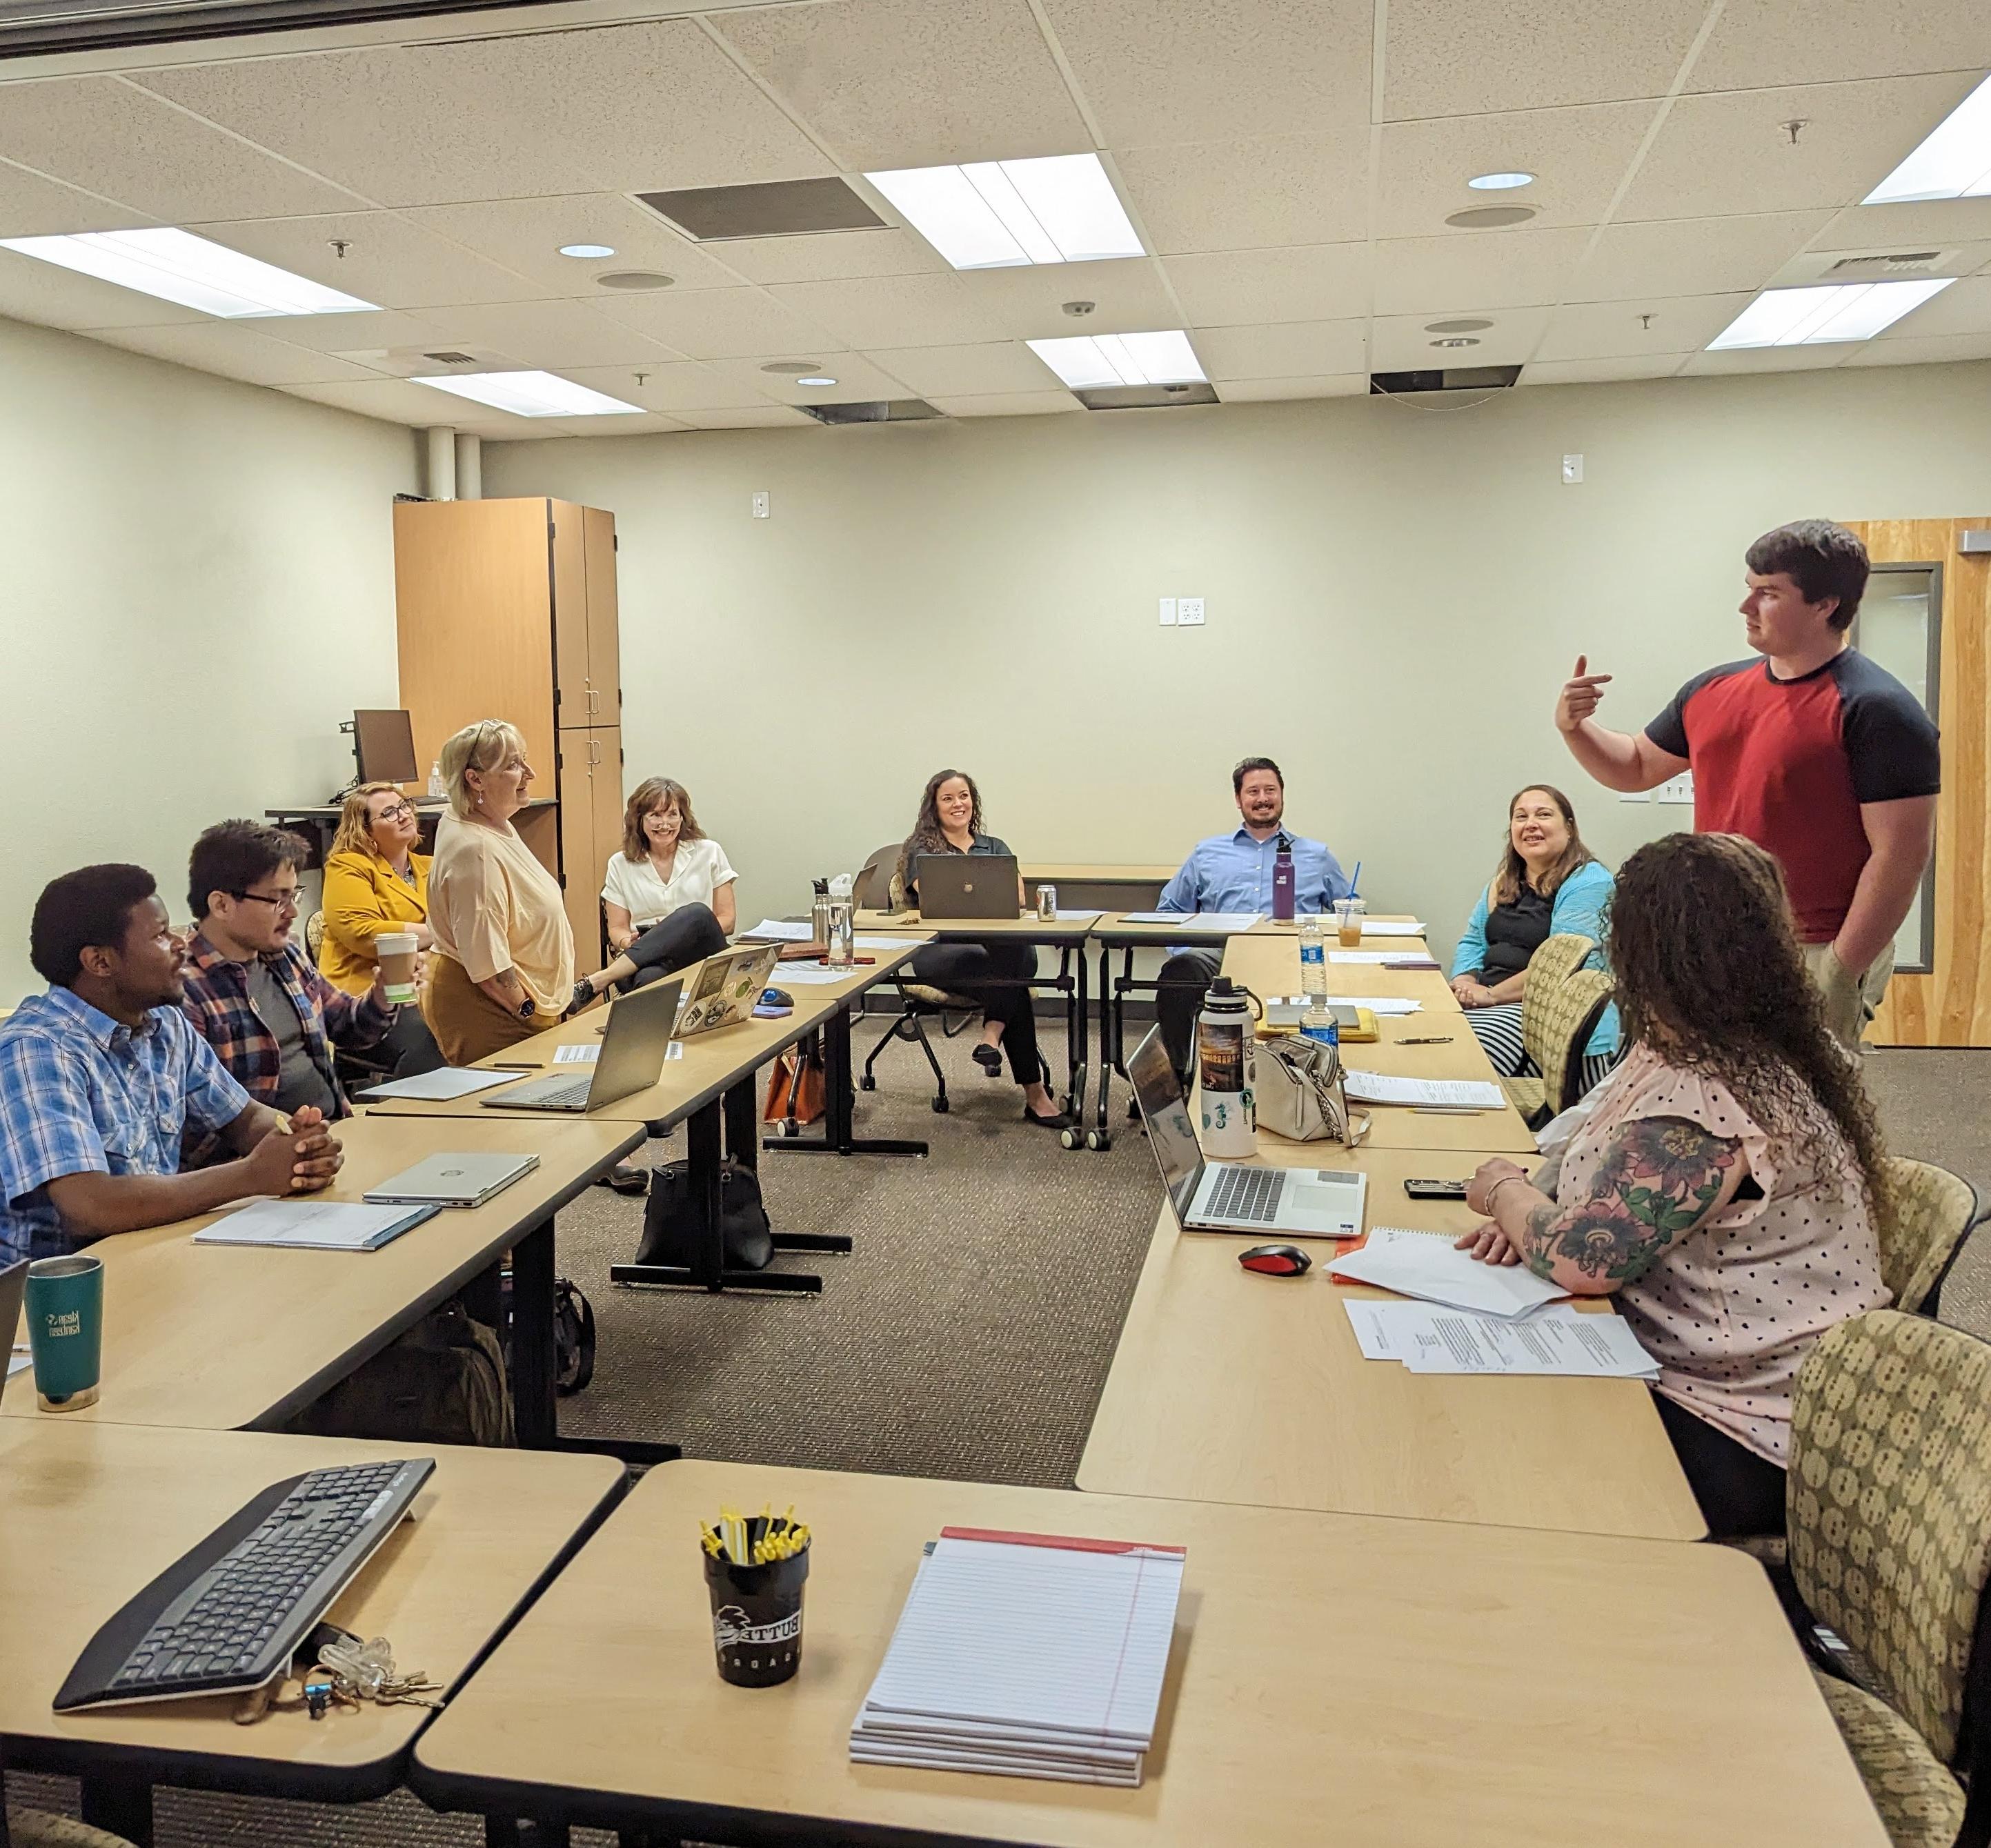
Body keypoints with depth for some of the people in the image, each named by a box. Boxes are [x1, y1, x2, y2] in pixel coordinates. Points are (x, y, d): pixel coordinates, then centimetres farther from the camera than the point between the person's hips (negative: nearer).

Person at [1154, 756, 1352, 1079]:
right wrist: (1182, 952, 8)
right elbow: (1170, 910, 28)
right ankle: (1182, 1073, -30)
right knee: (1179, 971, -36)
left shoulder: (1317, 856, 27)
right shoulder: (1207, 853, 28)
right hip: (1219, 953, 1)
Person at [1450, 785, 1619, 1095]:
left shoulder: (1589, 883, -7)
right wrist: (1466, 983, 0)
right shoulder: (1504, 882, 19)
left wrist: (1492, 994, -19)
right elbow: (1472, 943, 22)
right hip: (1491, 1002, 8)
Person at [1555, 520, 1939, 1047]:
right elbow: (1637, 768, 21)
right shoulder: (1712, 691, 7)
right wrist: (1574, 727, 1)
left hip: (1816, 958, -7)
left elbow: (1902, 854, -16)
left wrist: (1842, 973, -19)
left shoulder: (1877, 711, -13)